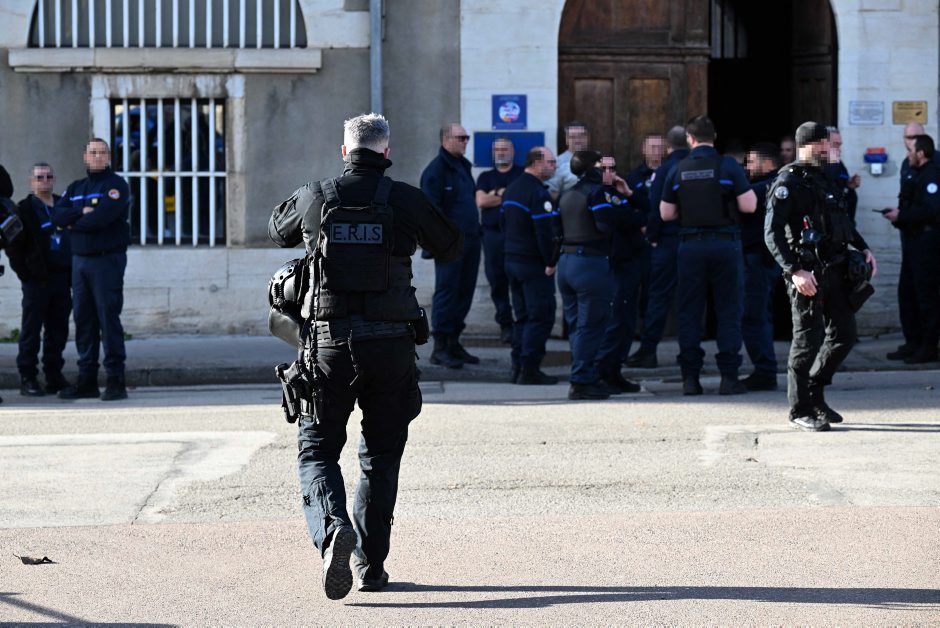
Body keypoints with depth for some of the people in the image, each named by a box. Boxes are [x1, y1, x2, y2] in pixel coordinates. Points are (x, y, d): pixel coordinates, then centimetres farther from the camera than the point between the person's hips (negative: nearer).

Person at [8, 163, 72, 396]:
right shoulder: (24, 209, -2)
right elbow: (14, 246, -6)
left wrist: (71, 273, 9)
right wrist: (25, 274, -12)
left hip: (61, 278, 5)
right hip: (37, 279, -5)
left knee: (58, 330, 7)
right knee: (31, 330, -2)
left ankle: (54, 376, 14)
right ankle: (28, 379, 1)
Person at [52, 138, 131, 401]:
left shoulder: (116, 185, -2)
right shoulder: (75, 188, 17)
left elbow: (102, 217, -17)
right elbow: (57, 216, 3)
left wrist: (73, 223, -2)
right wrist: (83, 212, -12)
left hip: (108, 259, -6)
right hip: (80, 260, 6)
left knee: (108, 318, -9)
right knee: (83, 320, 6)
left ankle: (116, 379, -8)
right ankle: (87, 379, 11)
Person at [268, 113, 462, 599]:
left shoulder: (313, 198, 0)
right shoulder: (405, 200, -3)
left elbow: (278, 230, 22)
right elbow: (451, 248, 12)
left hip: (328, 344, 0)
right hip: (390, 342, 0)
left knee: (316, 449, 8)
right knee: (381, 453, 15)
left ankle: (332, 527, -20)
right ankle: (370, 563, 13)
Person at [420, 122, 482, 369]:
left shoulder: (463, 166, 17)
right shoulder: (436, 170, -10)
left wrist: (475, 233, 17)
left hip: (469, 242, 8)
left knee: (464, 292, 10)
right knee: (447, 292, -5)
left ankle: (453, 342, 18)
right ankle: (440, 347, -2)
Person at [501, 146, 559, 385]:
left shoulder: (512, 189, 12)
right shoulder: (538, 193, -18)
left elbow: (503, 222, 19)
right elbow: (544, 233, -22)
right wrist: (550, 263, -15)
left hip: (512, 259, 9)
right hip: (534, 264, -9)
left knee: (522, 315, 15)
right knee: (541, 316, -5)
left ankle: (518, 366, 15)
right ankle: (530, 369, -7)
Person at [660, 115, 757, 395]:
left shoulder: (678, 171, 3)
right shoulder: (728, 166, -5)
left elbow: (666, 213, 7)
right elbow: (749, 206, -7)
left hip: (691, 246, 2)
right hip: (725, 244, -2)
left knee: (689, 312, 7)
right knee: (728, 310, 3)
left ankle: (690, 377, 4)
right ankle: (729, 376, -1)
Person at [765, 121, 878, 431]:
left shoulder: (826, 179, 18)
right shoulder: (788, 183, -7)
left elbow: (845, 221, 30)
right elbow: (773, 233, -14)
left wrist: (864, 249, 16)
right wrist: (794, 271, -22)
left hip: (835, 270, 8)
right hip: (807, 272, -8)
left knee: (844, 335, 10)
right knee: (808, 340, -4)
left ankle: (814, 395, 25)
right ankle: (800, 410, 6)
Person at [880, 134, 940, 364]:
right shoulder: (916, 174, 16)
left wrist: (902, 216, -19)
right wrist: (898, 212, 4)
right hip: (913, 241, 10)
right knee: (906, 292, 12)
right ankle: (913, 343, 20)